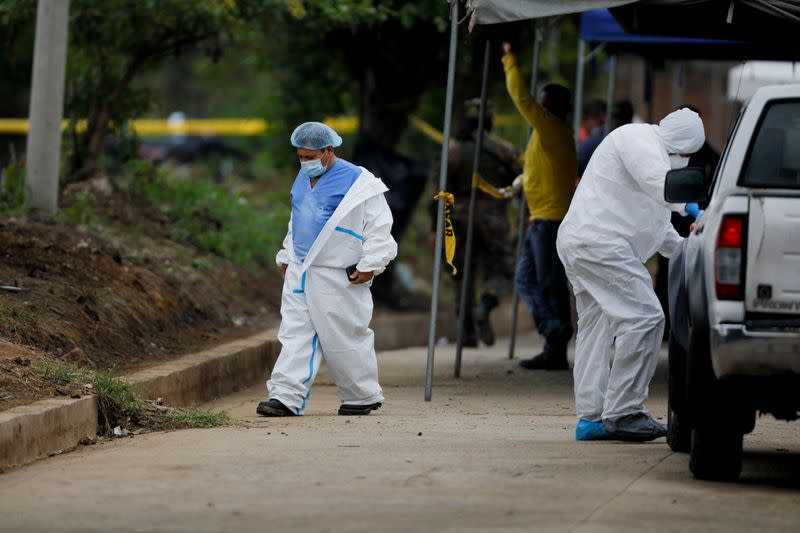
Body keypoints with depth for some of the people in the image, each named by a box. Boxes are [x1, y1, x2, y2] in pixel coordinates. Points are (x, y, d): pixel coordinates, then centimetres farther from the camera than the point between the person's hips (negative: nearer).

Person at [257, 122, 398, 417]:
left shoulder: (359, 182, -10)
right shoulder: (303, 179, 13)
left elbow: (379, 228, -10)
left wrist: (369, 266, -14)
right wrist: (287, 257, 23)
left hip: (338, 278, -7)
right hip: (299, 272, 7)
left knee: (343, 339, 1)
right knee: (295, 335, -1)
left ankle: (364, 395, 16)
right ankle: (286, 397, -5)